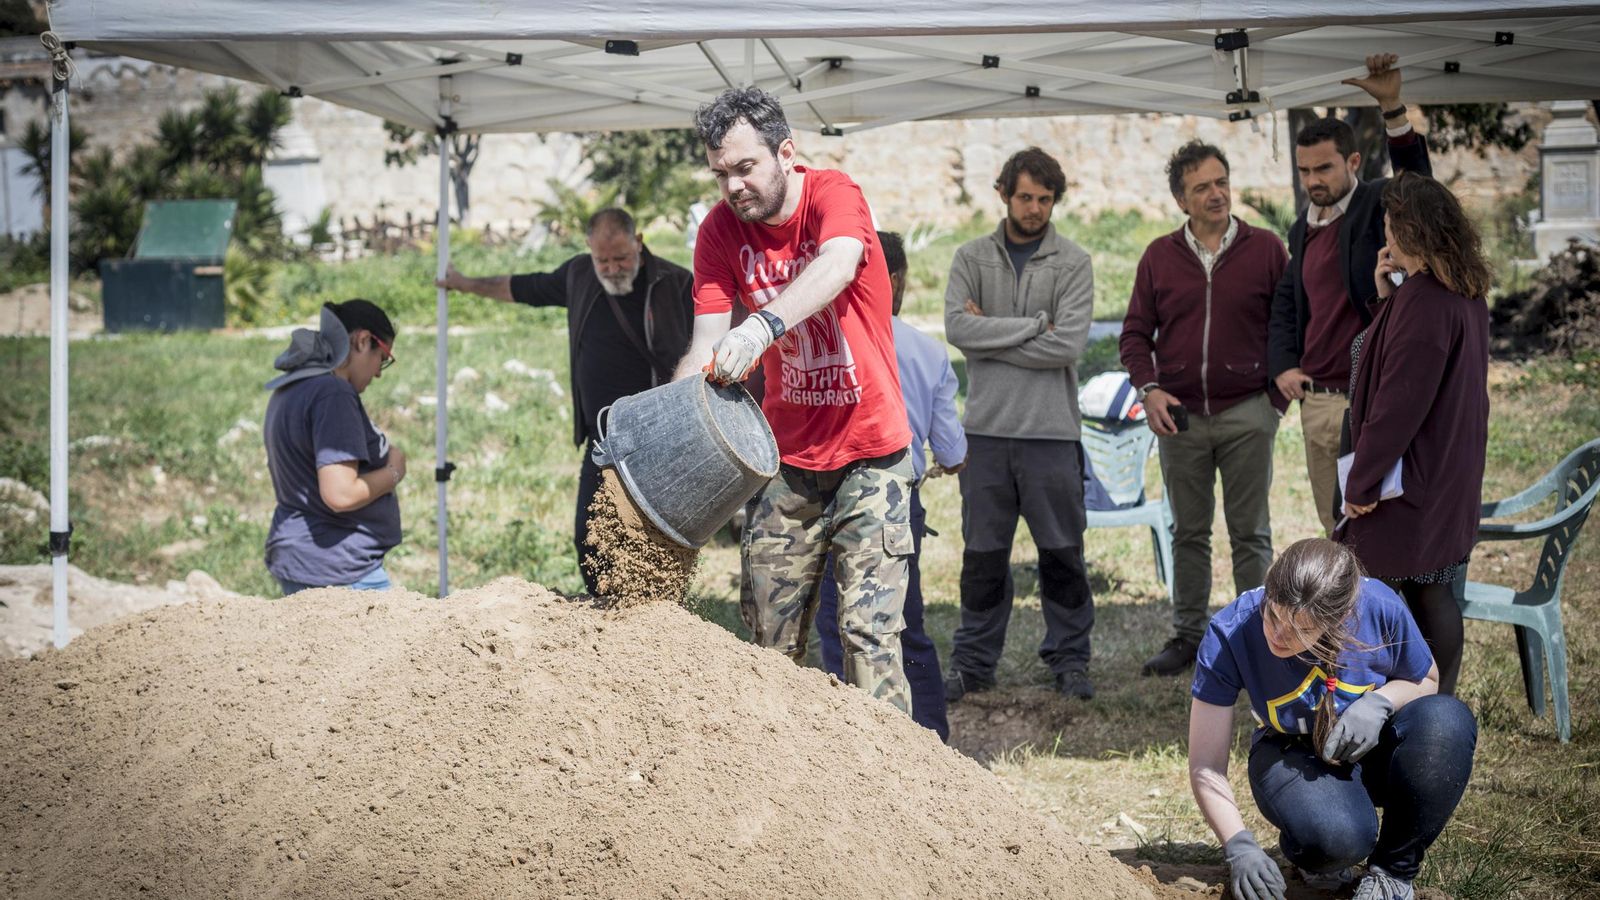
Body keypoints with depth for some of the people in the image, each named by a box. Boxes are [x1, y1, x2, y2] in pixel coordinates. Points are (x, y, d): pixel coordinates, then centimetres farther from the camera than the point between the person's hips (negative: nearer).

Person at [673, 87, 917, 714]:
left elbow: (837, 265, -36)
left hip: (869, 452, -4)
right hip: (787, 457, 4)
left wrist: (764, 326, -54)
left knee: (869, 630, -9)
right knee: (769, 637, 3)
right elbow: (706, 344, -8)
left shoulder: (833, 193, -13)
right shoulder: (720, 230, -1)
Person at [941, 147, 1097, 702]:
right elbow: (958, 328, -8)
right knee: (983, 553, 7)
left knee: (1062, 552, 5)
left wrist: (992, 335, -8)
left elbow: (1068, 344, -11)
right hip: (986, 427, 1)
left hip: (1052, 431, -1)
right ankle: (974, 661, 17)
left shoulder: (1073, 264, 2)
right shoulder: (971, 259, 8)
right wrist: (1034, 325, -11)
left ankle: (1069, 660, 17)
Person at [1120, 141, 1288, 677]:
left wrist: (1279, 391, -3)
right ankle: (1188, 635, 18)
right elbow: (1135, 332, 10)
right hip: (1180, 416, 2)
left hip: (1247, 413, -2)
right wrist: (1149, 388, -4)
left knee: (1251, 534, 2)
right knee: (1188, 533, 10)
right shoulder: (1160, 257, 6)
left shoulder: (1265, 250, 1)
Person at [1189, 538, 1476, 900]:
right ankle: (1314, 856, 4)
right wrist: (1240, 847, -36)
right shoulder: (1230, 632, -25)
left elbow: (1426, 680, 1)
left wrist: (1380, 702, -22)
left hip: (1372, 747, 2)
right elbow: (1206, 765, -21)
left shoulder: (1380, 608, -23)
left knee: (1448, 718, -31)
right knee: (1338, 835, -37)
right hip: (1293, 758, -2)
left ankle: (1393, 870, -11)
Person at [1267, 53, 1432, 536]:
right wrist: (1282, 366, 6)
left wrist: (1392, 107, -39)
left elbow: (1415, 178, -26)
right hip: (1315, 402, 7)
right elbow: (1285, 304, 22)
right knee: (1337, 533, 14)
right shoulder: (1303, 228, 16)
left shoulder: (1378, 206, -5)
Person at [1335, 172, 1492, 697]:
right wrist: (1388, 298, 6)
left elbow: (1400, 401, -23)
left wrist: (1362, 480, -17)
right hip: (1452, 477, 9)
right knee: (1435, 594, 14)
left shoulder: (1421, 301, -22)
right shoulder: (1468, 295, 8)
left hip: (1410, 477, -9)